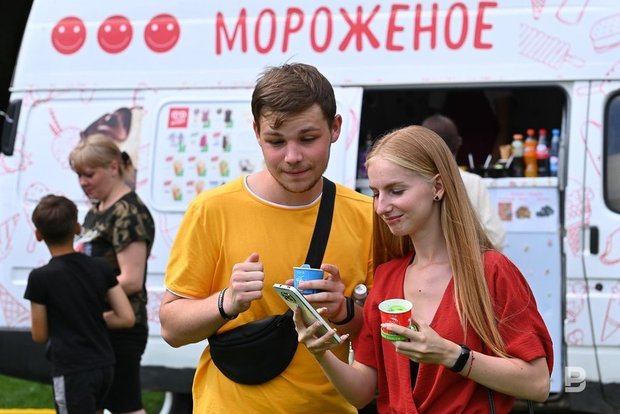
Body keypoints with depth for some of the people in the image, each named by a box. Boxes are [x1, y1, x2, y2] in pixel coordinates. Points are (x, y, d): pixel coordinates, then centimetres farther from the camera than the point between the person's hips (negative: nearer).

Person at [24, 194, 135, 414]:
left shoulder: (41, 277, -12)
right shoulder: (101, 268, 1)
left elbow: (39, 335, -4)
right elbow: (127, 318, 1)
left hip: (72, 370, -6)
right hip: (104, 365, 6)